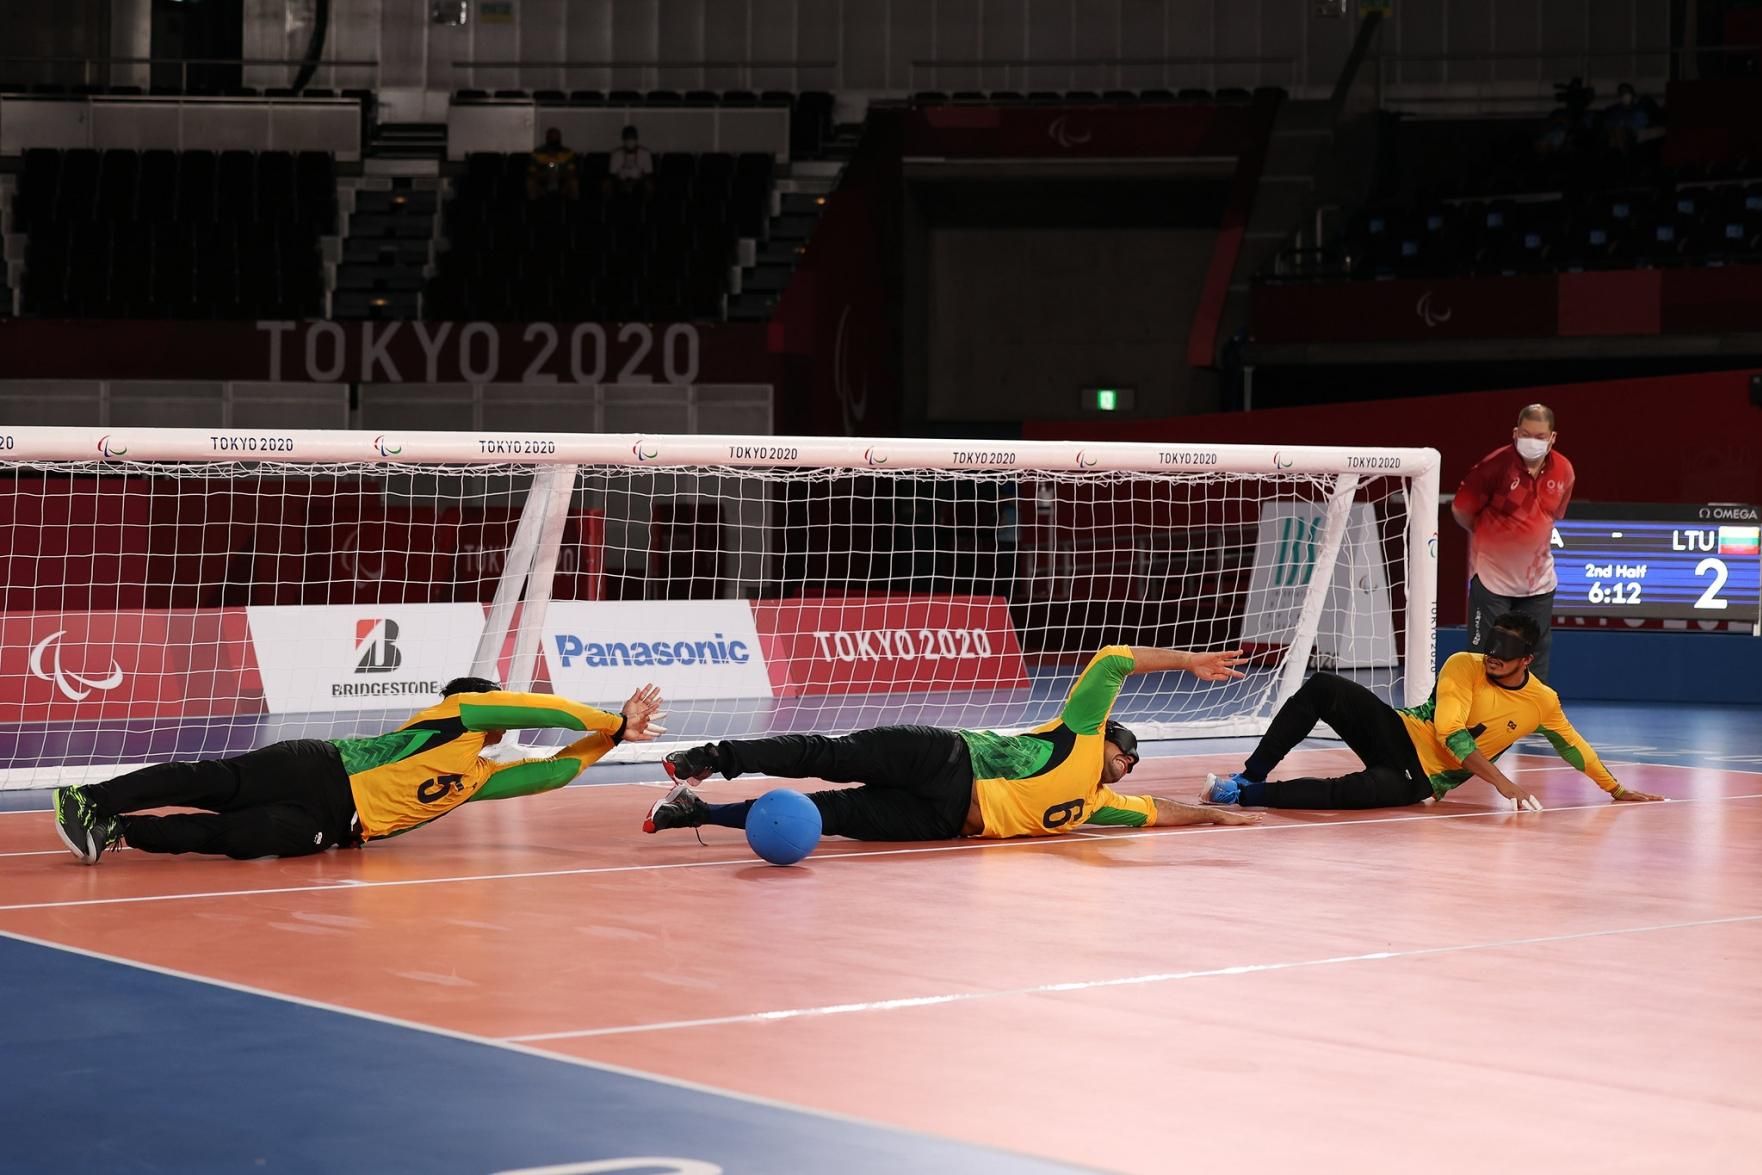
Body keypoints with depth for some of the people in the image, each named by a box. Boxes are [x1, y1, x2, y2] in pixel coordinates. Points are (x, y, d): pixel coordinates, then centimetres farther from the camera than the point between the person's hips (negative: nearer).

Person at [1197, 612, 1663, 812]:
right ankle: (1250, 776, -24)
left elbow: (1574, 747, 18)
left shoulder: (1542, 703, 0)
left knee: (1369, 791, -38)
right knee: (1323, 689, -26)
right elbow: (1449, 732, -14)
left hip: (1423, 777, -1)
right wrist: (1501, 782, -22)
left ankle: (1246, 794, -35)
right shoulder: (1464, 666, -5)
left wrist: (1617, 790, 24)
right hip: (1398, 732, 1)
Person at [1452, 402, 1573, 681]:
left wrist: (1531, 538, 8)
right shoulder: (1495, 464, -16)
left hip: (1538, 581, 4)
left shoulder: (1564, 471, -4)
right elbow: (1461, 510, -5)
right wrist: (1492, 536, 6)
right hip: (1492, 577, -4)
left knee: (1537, 661, 10)